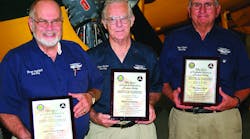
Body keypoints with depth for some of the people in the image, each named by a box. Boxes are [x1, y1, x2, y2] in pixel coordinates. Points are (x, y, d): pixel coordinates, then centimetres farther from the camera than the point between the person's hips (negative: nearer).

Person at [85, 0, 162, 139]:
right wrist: (94, 117, -14)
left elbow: (155, 89, 13)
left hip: (141, 127, 2)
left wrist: (150, 104, -5)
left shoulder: (148, 55, 3)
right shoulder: (91, 57, -3)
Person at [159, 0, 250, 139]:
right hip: (182, 117, 0)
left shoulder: (232, 41, 8)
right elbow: (163, 80, 8)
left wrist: (235, 100, -10)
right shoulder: (173, 39, 8)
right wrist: (172, 95, -10)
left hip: (223, 119, 0)